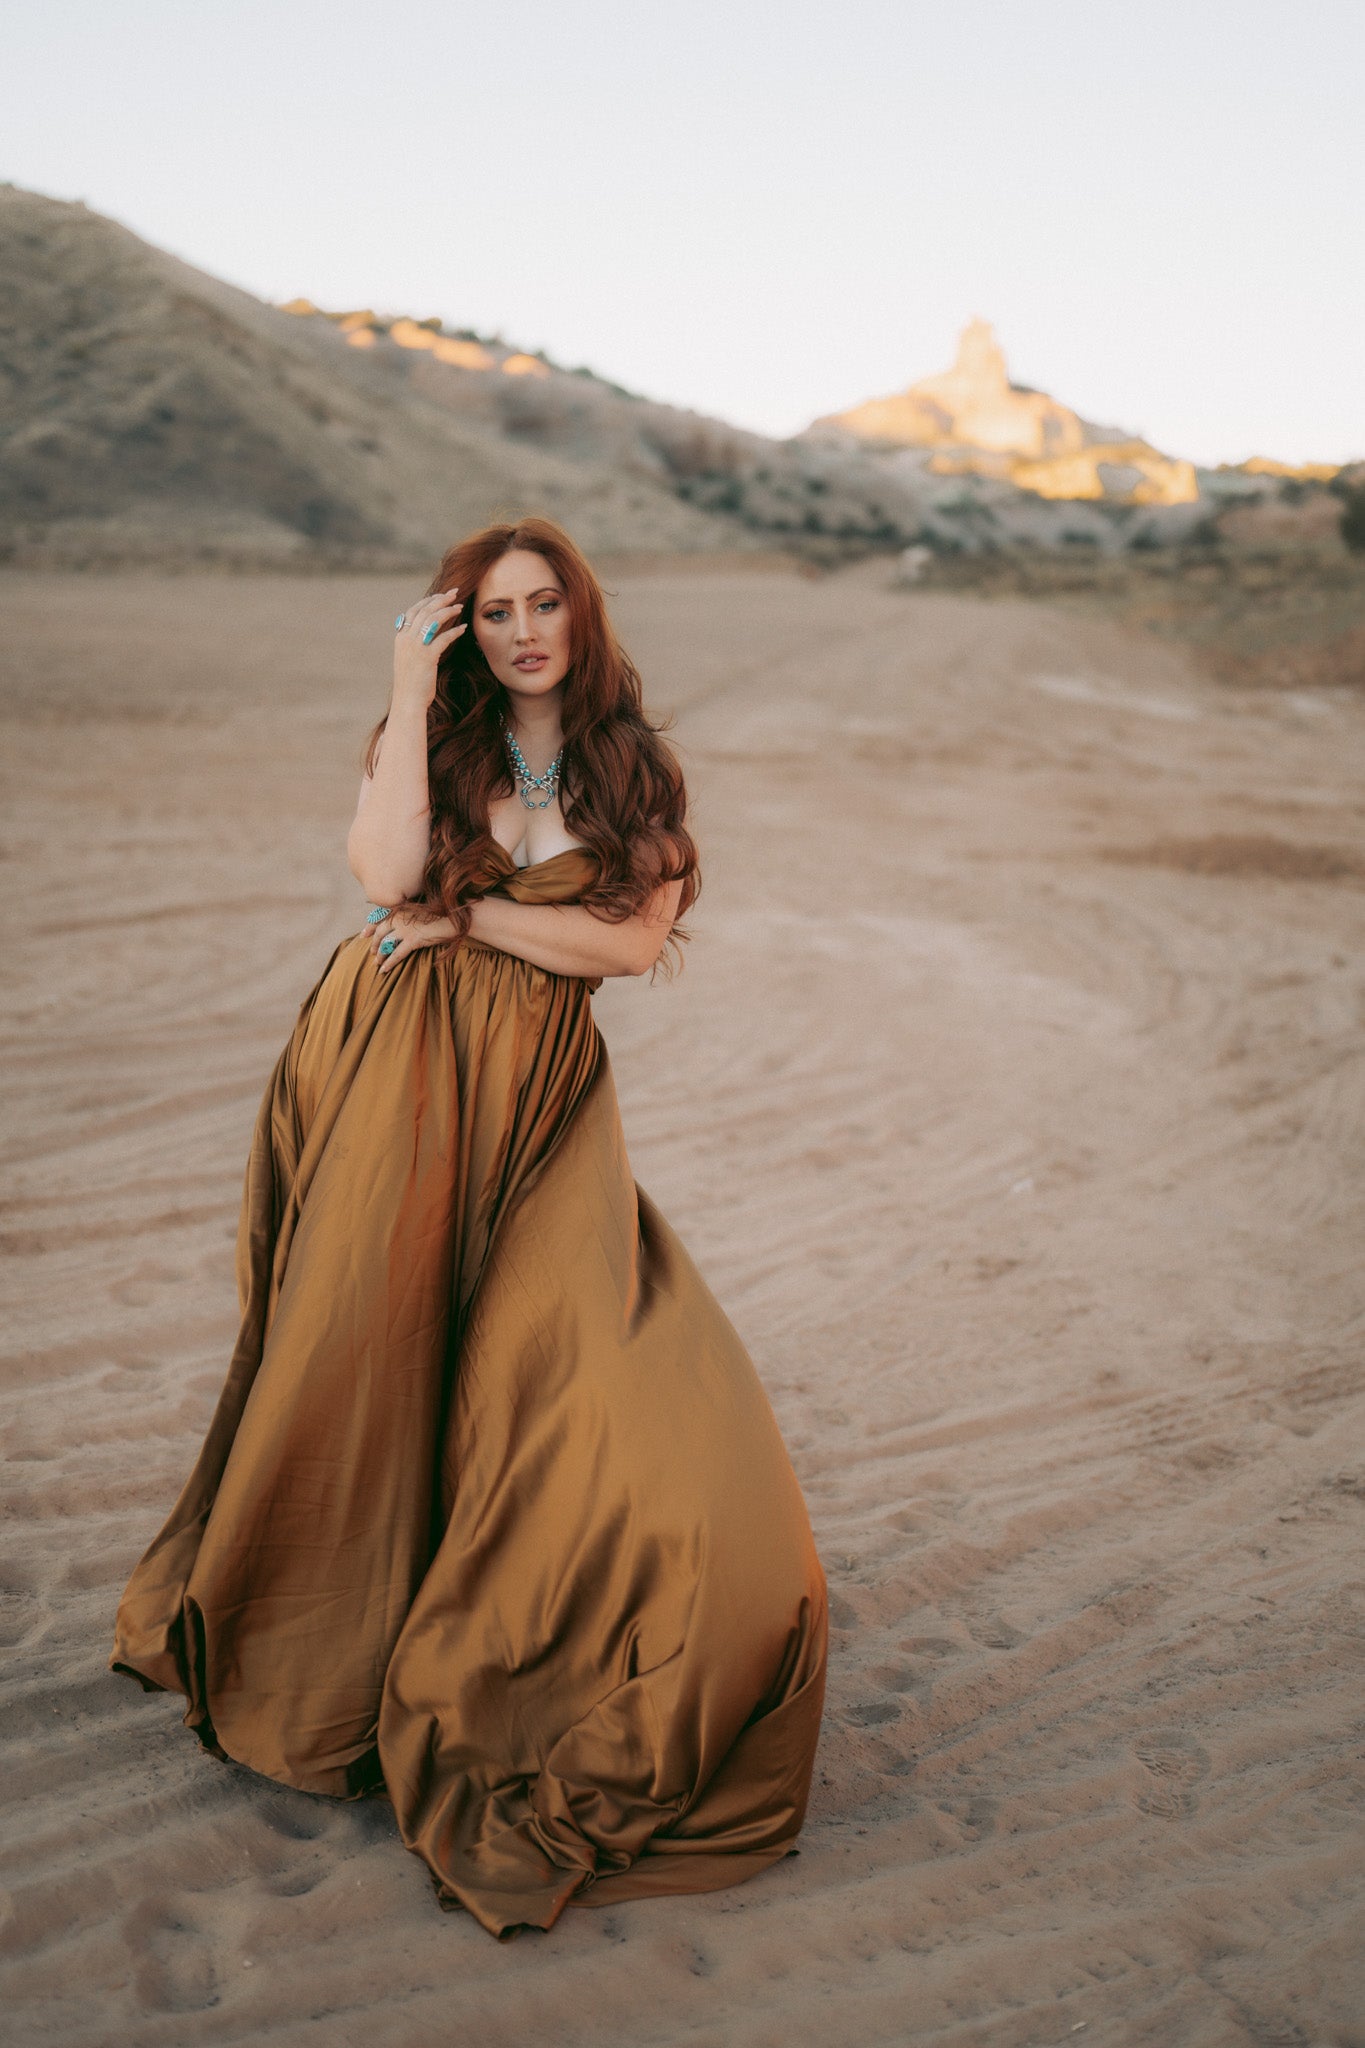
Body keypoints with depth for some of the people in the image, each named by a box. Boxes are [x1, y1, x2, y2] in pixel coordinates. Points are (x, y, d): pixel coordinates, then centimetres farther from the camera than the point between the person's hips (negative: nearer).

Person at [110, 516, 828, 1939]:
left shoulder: (635, 769, 8)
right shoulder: (425, 740, 5)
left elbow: (635, 941, -3)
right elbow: (388, 876, -15)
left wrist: (470, 916, -9)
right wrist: (411, 699, -12)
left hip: (537, 1091, 1)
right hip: (389, 1072, 0)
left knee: (542, 1361, -10)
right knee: (361, 1338, 4)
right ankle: (309, 1632, 30)